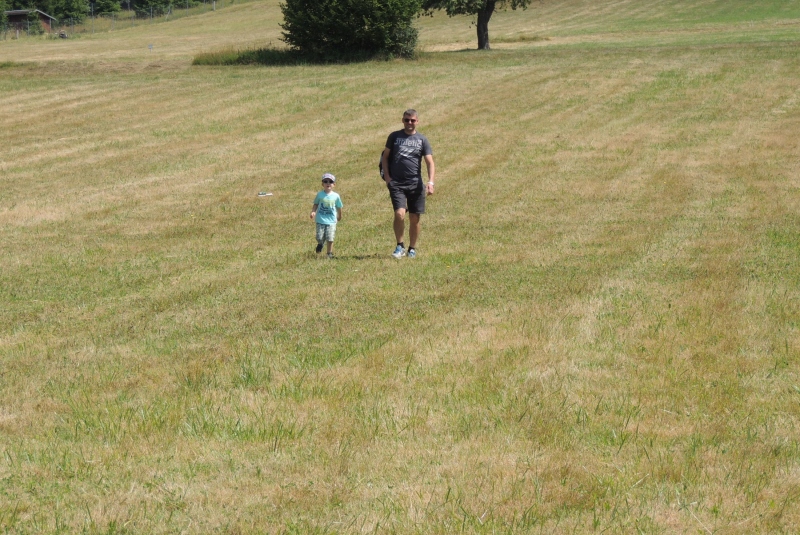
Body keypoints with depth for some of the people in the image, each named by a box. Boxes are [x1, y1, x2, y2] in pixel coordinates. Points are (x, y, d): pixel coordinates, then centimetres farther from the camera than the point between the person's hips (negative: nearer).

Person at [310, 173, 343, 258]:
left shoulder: (336, 196, -1)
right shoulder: (320, 195, -1)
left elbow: (339, 207, 12)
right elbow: (315, 204, 7)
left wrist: (339, 216, 23)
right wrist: (313, 212, -11)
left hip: (331, 221, 0)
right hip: (320, 220, 0)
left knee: (330, 239, -5)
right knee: (320, 237, 0)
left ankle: (330, 253, 11)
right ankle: (320, 244, 35)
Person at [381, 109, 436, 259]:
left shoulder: (422, 140, 6)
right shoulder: (394, 137, 7)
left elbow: (430, 163, 2)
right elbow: (385, 157, 14)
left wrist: (430, 182, -12)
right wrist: (387, 176, 0)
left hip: (416, 184, 1)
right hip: (396, 183, -1)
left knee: (415, 218, 4)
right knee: (399, 214, -16)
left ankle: (412, 248, 20)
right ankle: (400, 246, 0)